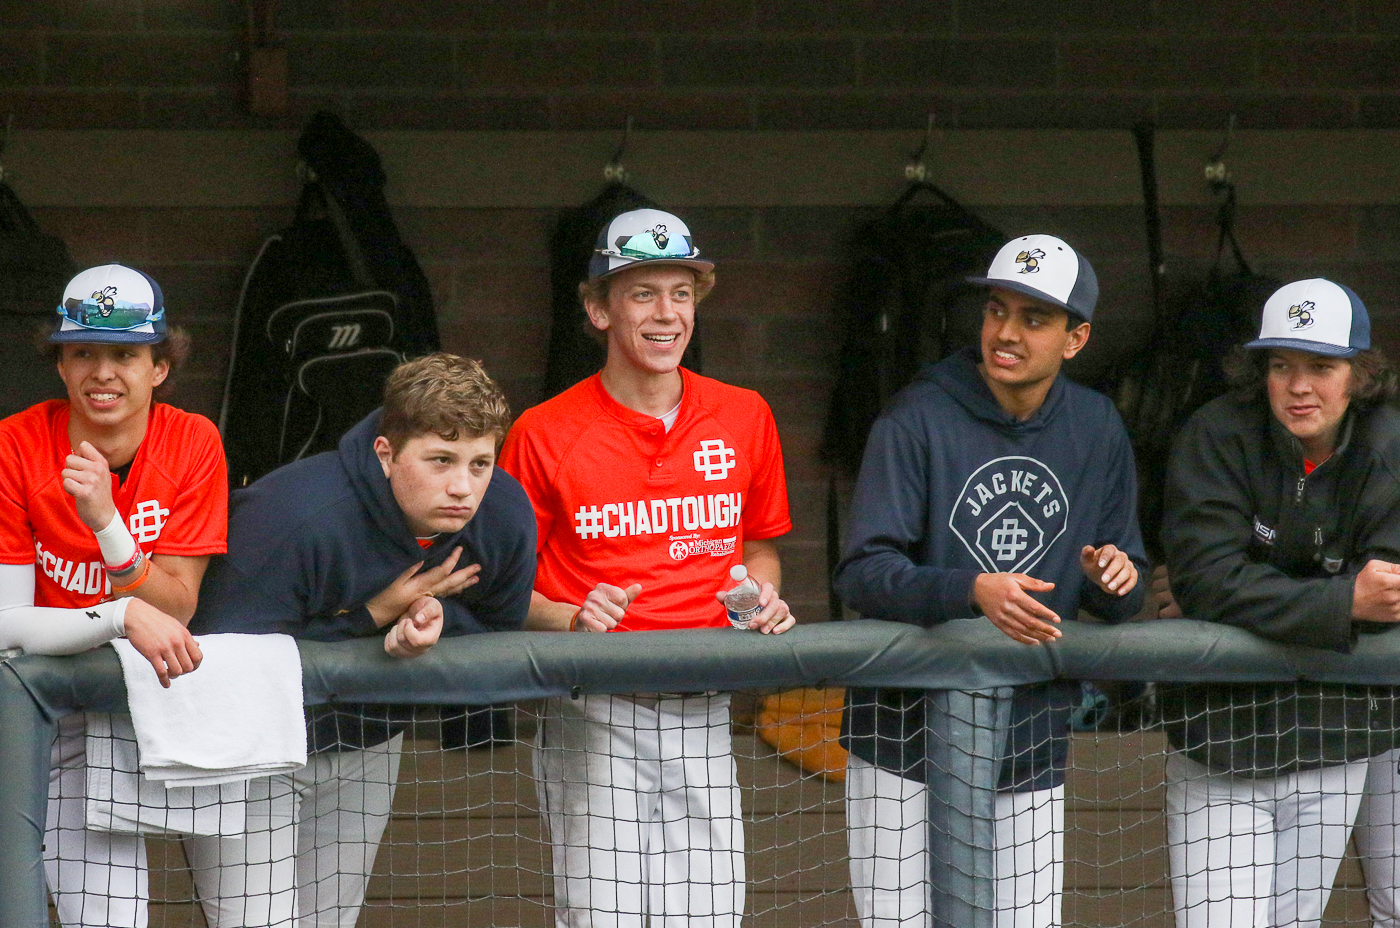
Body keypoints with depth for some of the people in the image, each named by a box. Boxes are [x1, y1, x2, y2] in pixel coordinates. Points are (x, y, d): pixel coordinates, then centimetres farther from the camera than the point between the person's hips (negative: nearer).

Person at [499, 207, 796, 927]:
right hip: (591, 722, -3)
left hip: (704, 712, 3)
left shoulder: (744, 418, 8)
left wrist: (764, 597, 1)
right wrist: (570, 619, -14)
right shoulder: (545, 434, -2)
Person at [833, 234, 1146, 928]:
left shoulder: (1097, 432, 6)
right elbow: (862, 574, -16)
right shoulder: (917, 420, -8)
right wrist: (972, 592, -32)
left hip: (1031, 747, 4)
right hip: (907, 734, -4)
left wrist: (1112, 576, -12)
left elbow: (1119, 607, 12)